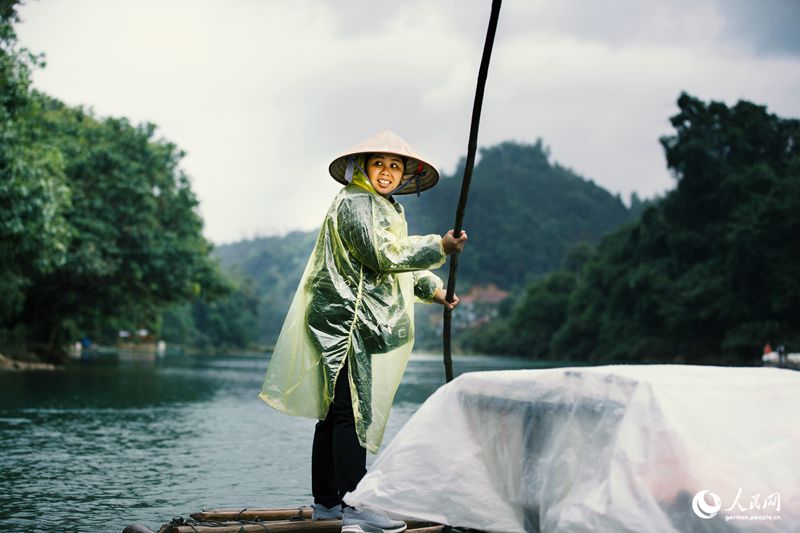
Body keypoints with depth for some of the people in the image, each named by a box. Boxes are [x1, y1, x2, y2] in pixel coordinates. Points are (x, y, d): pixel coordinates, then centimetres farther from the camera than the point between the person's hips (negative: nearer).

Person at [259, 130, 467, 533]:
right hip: (346, 321, -11)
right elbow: (383, 255, -20)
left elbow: (397, 267, 27)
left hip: (361, 325, 11)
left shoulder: (388, 208, 24)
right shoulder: (355, 203, -10)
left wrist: (433, 289, 14)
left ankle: (326, 500, 20)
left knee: (335, 412, 13)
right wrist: (439, 247, -20)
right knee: (351, 412, -13)